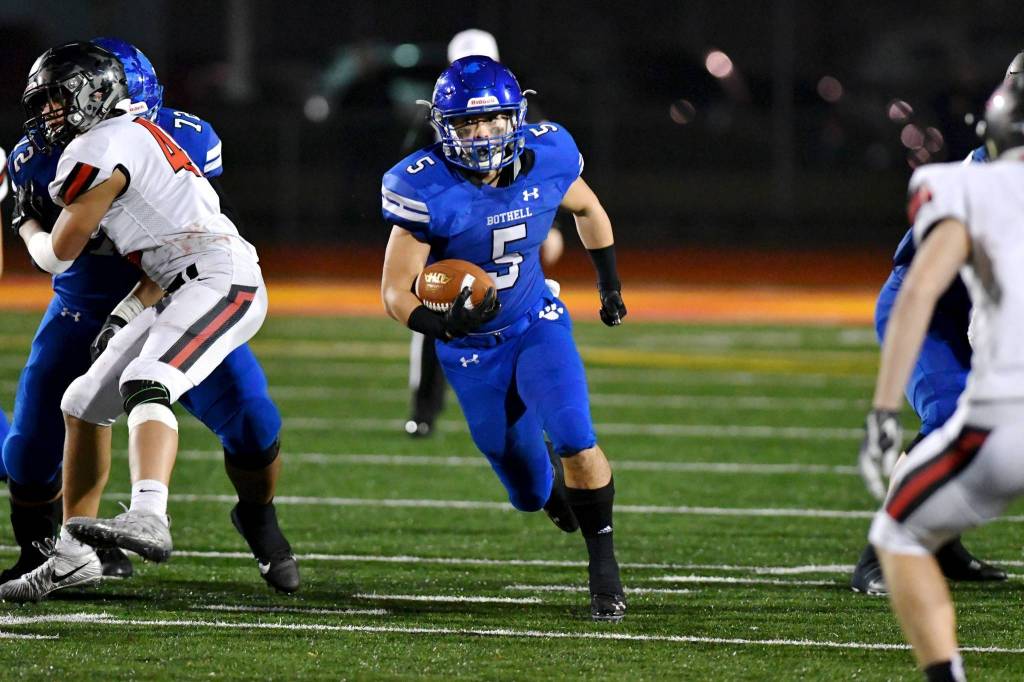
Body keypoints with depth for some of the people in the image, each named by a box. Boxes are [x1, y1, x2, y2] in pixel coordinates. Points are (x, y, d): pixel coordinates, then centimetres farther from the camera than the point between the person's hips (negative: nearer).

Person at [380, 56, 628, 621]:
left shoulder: (548, 159, -17)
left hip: (537, 325, 1)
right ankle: (553, 476, 48)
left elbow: (587, 208, 8)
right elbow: (395, 293, -23)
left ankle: (604, 561, -2)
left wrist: (610, 284, 16)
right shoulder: (426, 189, -27)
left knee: (575, 443, -23)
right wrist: (440, 323, -43)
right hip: (472, 350, -1)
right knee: (536, 495, 9)